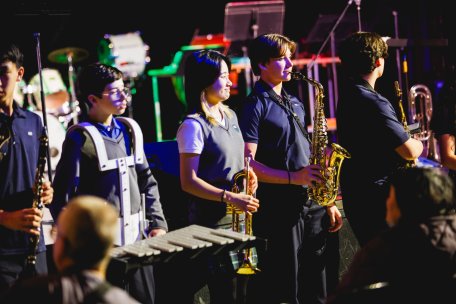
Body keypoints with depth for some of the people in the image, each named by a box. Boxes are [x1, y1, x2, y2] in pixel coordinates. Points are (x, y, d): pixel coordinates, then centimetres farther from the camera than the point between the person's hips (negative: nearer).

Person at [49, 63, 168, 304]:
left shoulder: (130, 130, 10)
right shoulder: (80, 138, -9)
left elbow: (147, 181, 17)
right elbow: (62, 197, -11)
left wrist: (157, 223, 7)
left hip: (138, 240, 6)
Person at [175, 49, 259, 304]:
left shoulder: (230, 115, 12)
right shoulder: (194, 125, -13)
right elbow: (189, 182, -15)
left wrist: (249, 174, 4)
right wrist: (230, 197, -21)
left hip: (239, 216, 8)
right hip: (212, 220, -8)